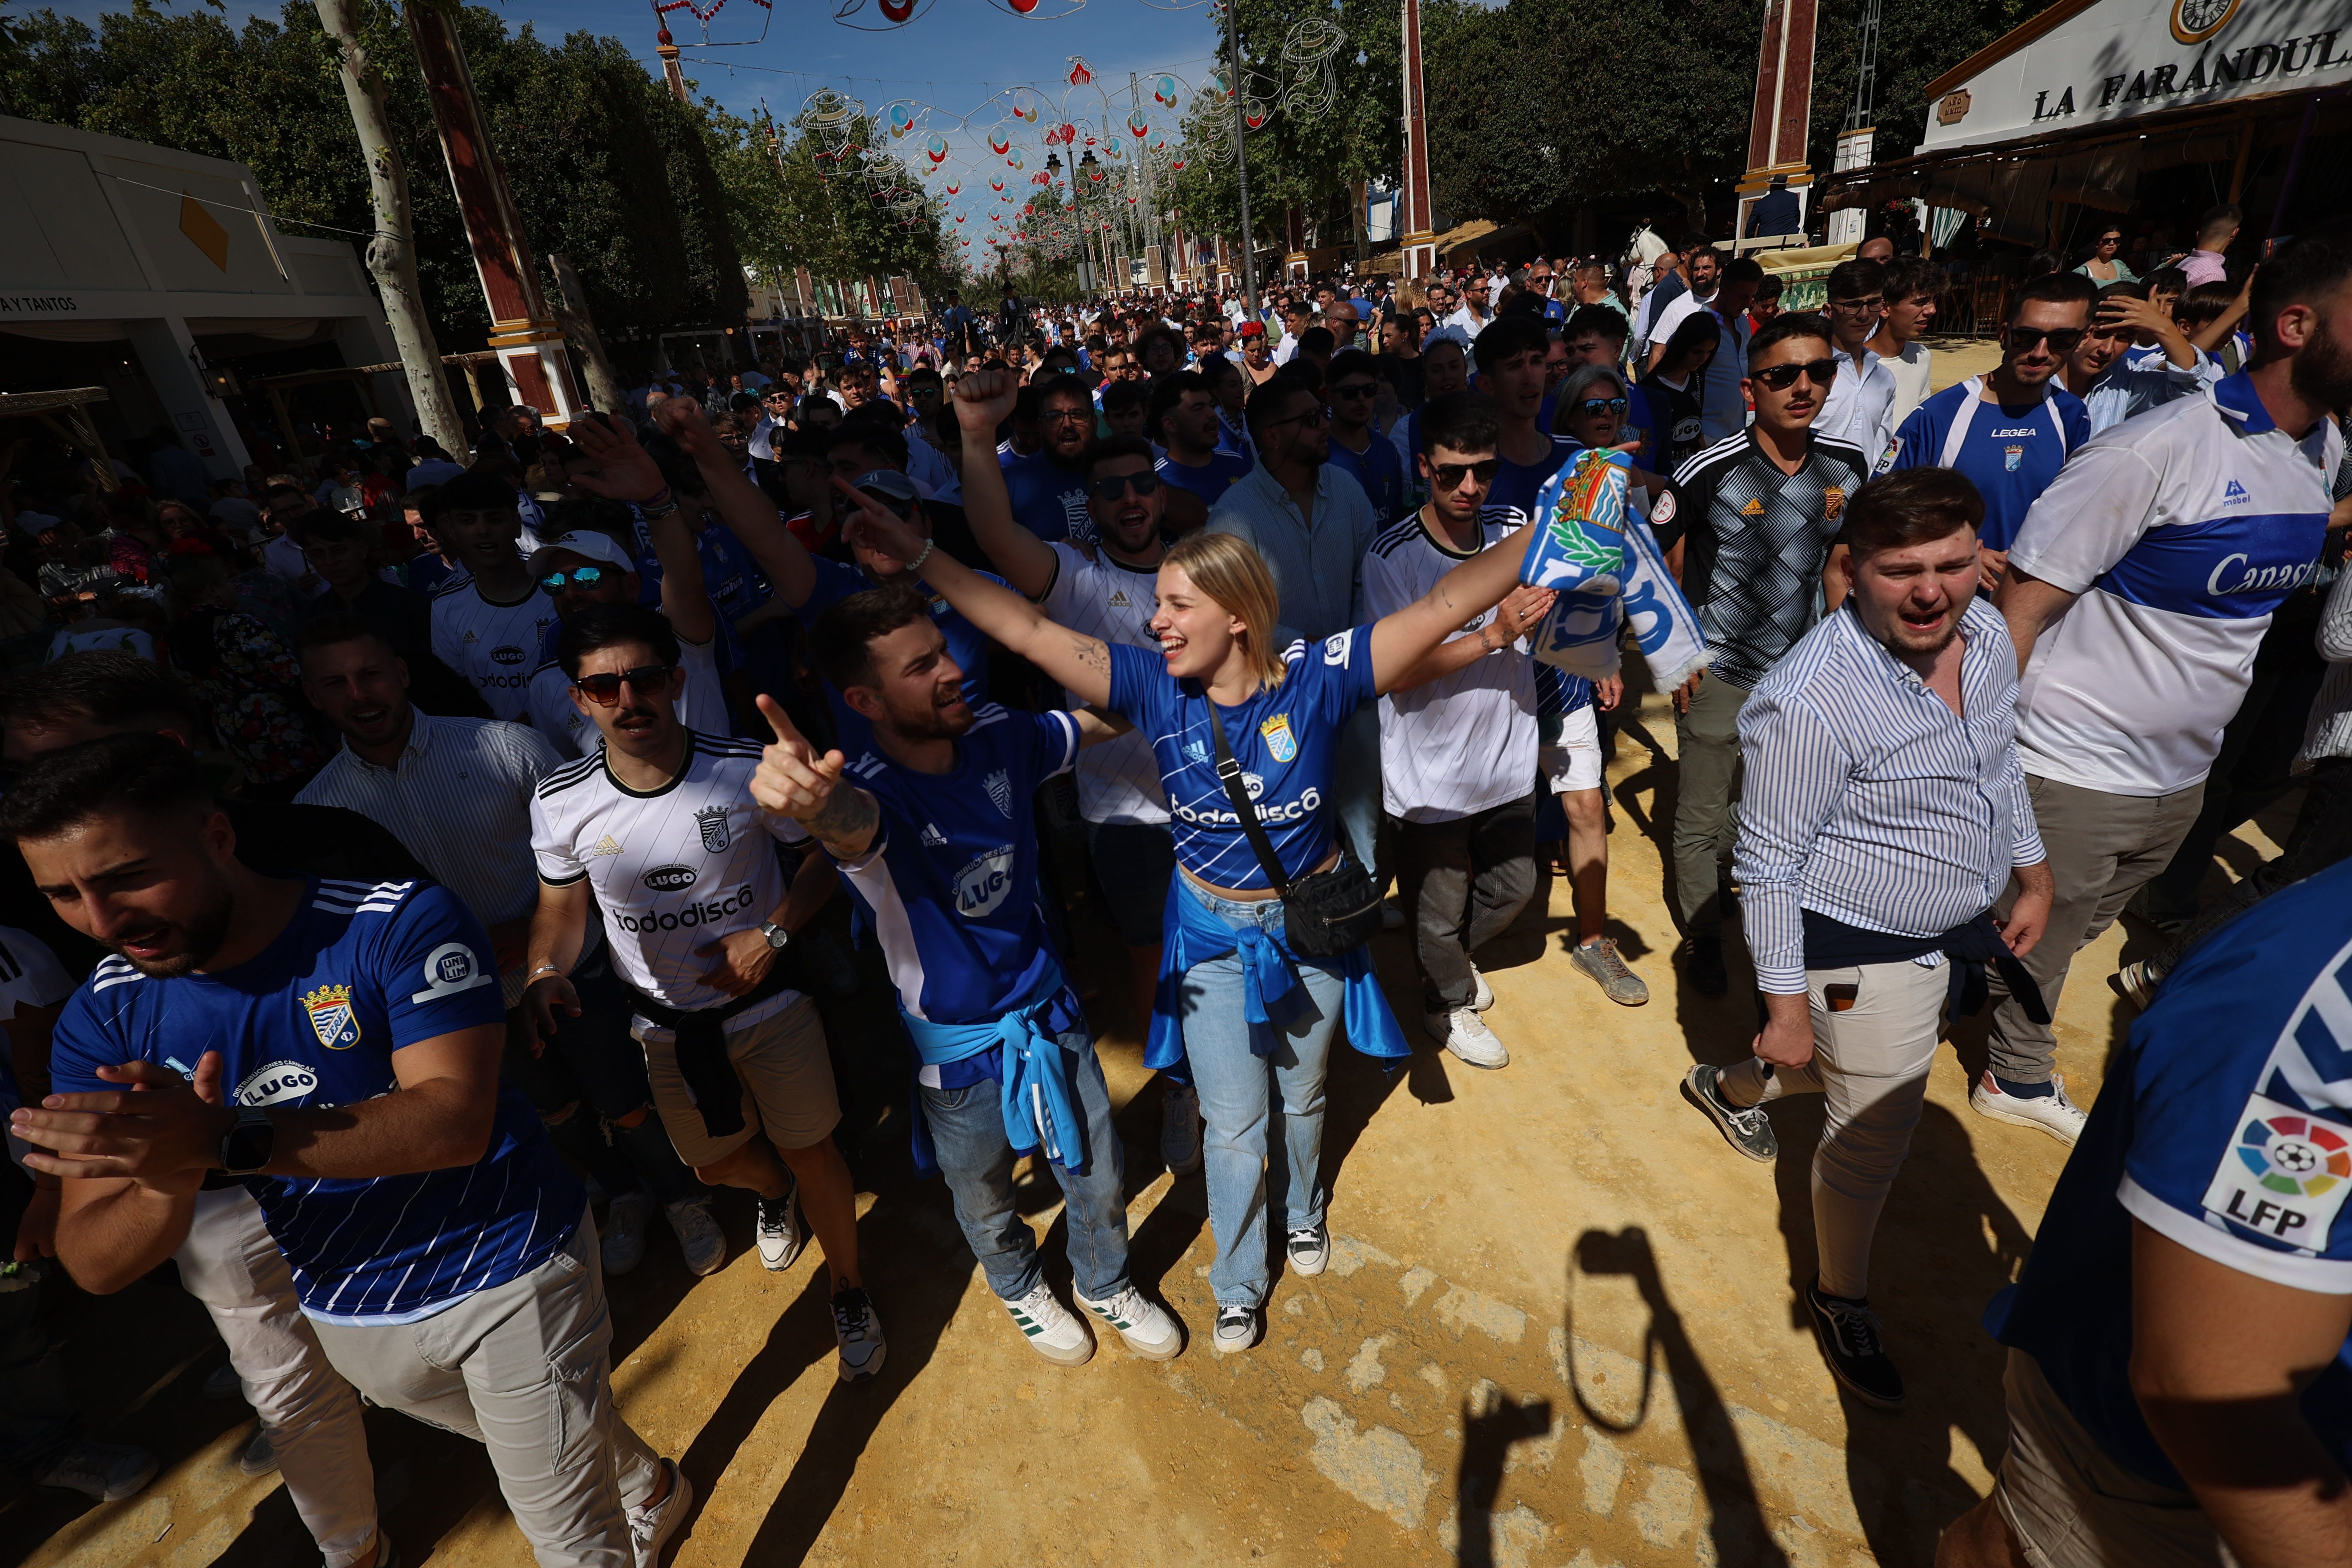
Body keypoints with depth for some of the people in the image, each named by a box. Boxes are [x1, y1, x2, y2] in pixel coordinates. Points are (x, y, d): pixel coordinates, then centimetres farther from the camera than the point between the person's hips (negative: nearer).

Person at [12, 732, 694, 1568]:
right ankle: (650, 1486, 57)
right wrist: (168, 1182, -33)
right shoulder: (102, 1020, -9)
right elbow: (96, 1266, -11)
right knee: (550, 1449, 30)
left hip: (507, 1273, -5)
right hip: (348, 1317, 6)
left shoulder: (400, 925, -24)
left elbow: (455, 1119, -33)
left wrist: (222, 1143, -42)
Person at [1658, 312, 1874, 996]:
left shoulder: (1847, 467, -2)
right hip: (1717, 676, -5)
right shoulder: (1711, 472, -18)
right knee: (1702, 824, 6)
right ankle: (1702, 936, 27)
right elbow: (1662, 569, -9)